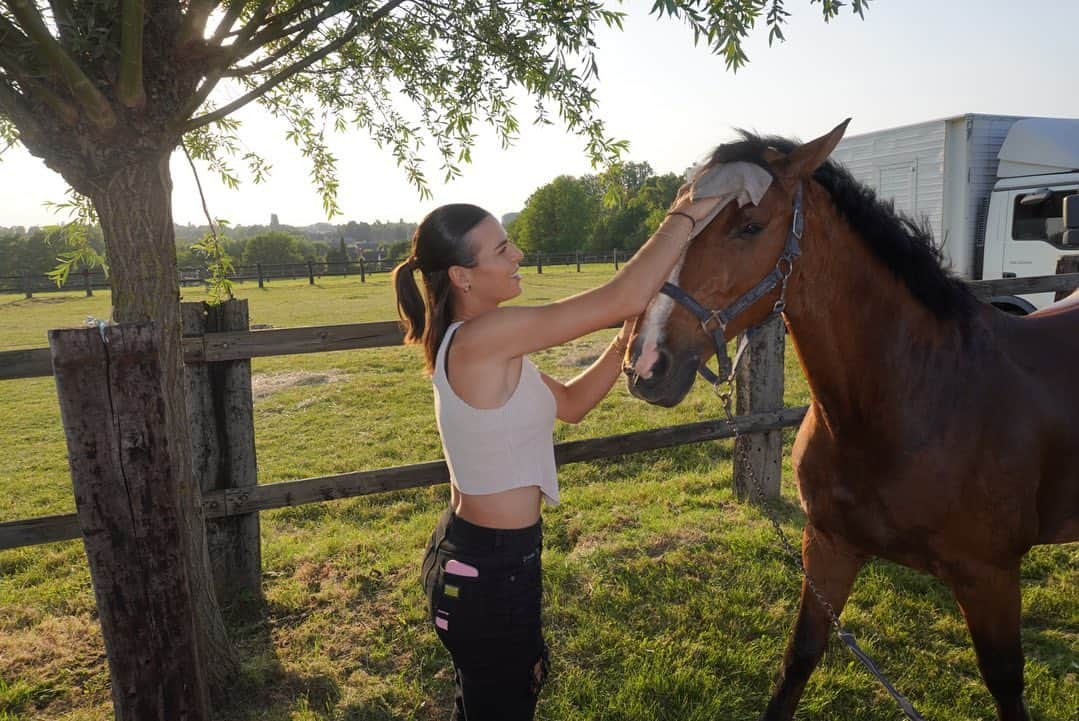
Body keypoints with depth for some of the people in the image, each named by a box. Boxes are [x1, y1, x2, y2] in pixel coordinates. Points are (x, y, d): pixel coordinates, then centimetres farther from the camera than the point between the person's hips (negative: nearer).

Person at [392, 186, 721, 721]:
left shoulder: (483, 346, 3)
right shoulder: (483, 337, -27)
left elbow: (572, 403, 8)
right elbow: (625, 296, -28)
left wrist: (628, 340, -4)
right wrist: (685, 216, -15)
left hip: (476, 555, 9)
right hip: (489, 574, -9)